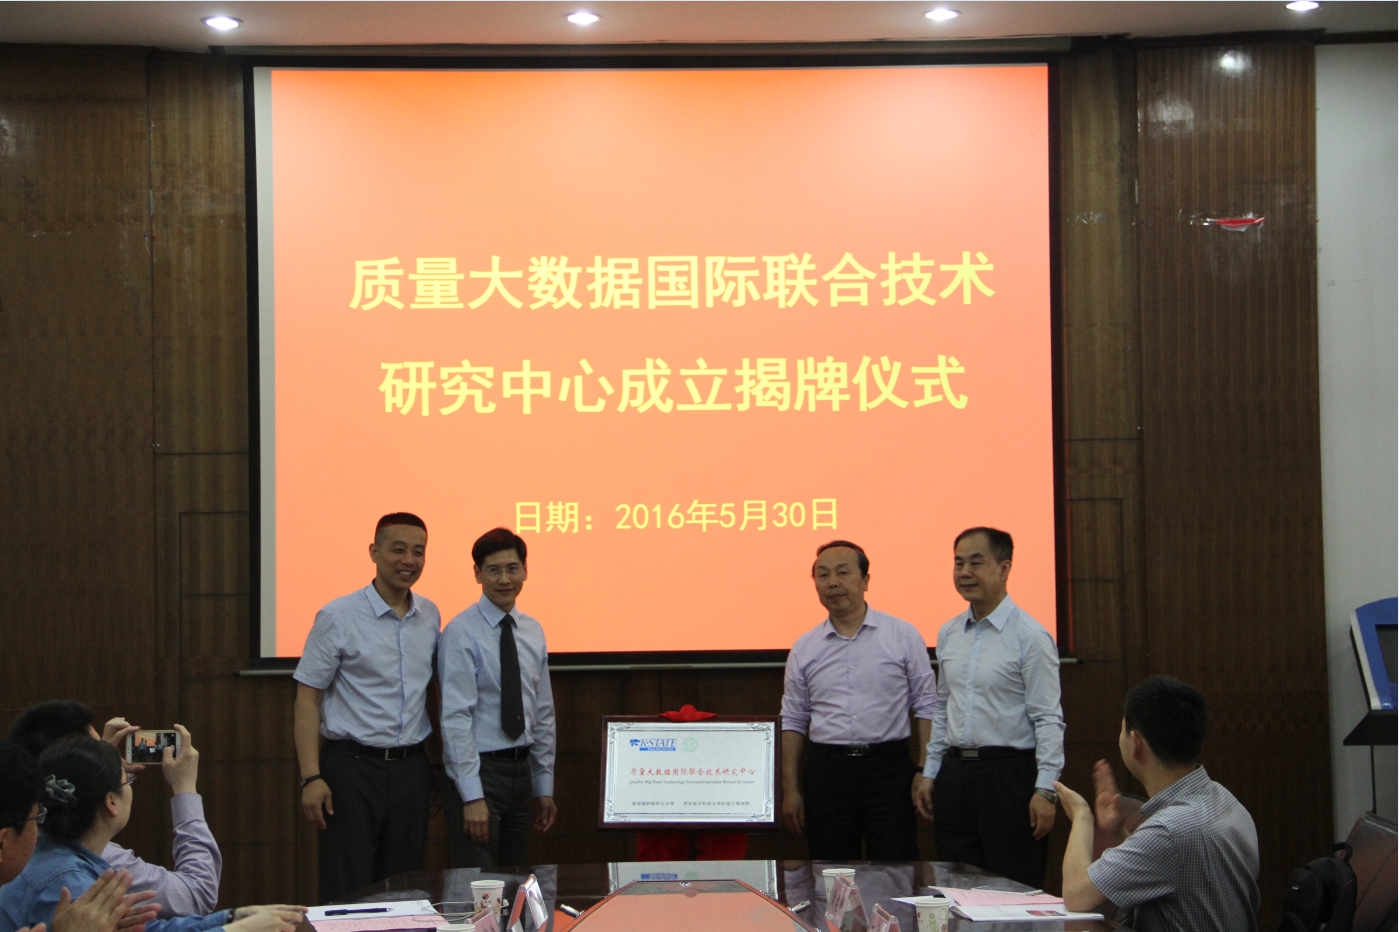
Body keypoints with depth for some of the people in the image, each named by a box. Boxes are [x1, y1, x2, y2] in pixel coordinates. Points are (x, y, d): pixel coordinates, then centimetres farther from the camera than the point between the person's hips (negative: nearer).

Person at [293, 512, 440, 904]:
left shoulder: (430, 617, 8)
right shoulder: (337, 618, -6)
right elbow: (307, 698, -6)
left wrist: (440, 767, 11)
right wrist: (311, 777, -15)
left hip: (412, 767, 5)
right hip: (353, 766, -5)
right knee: (348, 892, -4)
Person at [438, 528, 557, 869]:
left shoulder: (533, 632, 11)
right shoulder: (462, 633, -11)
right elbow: (455, 718, -15)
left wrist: (544, 787, 14)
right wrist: (473, 796, -20)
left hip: (520, 770, 7)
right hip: (478, 770, -7)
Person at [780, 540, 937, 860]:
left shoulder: (903, 636, 3)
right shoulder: (804, 648, 9)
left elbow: (926, 706, 4)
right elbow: (793, 721, 12)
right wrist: (790, 789, 7)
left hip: (889, 766, -2)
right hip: (827, 771, 2)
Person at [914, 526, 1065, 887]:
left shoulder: (1030, 636, -8)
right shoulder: (948, 634, 12)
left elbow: (1048, 719, -11)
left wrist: (1045, 790, -17)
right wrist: (930, 773, 15)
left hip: (1009, 775, -6)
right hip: (955, 773, 6)